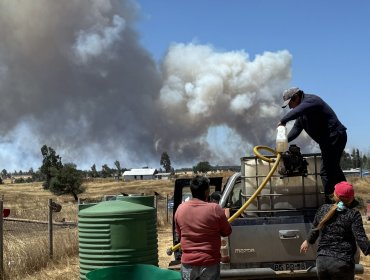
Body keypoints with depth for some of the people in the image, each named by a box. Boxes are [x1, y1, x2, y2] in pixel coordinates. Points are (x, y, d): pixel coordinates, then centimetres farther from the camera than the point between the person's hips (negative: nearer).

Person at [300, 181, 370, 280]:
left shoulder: (323, 209, 4)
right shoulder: (353, 214, -8)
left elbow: (315, 229, 18)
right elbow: (361, 238, -15)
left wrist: (308, 241, 35)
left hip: (322, 261, 4)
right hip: (343, 263, -4)